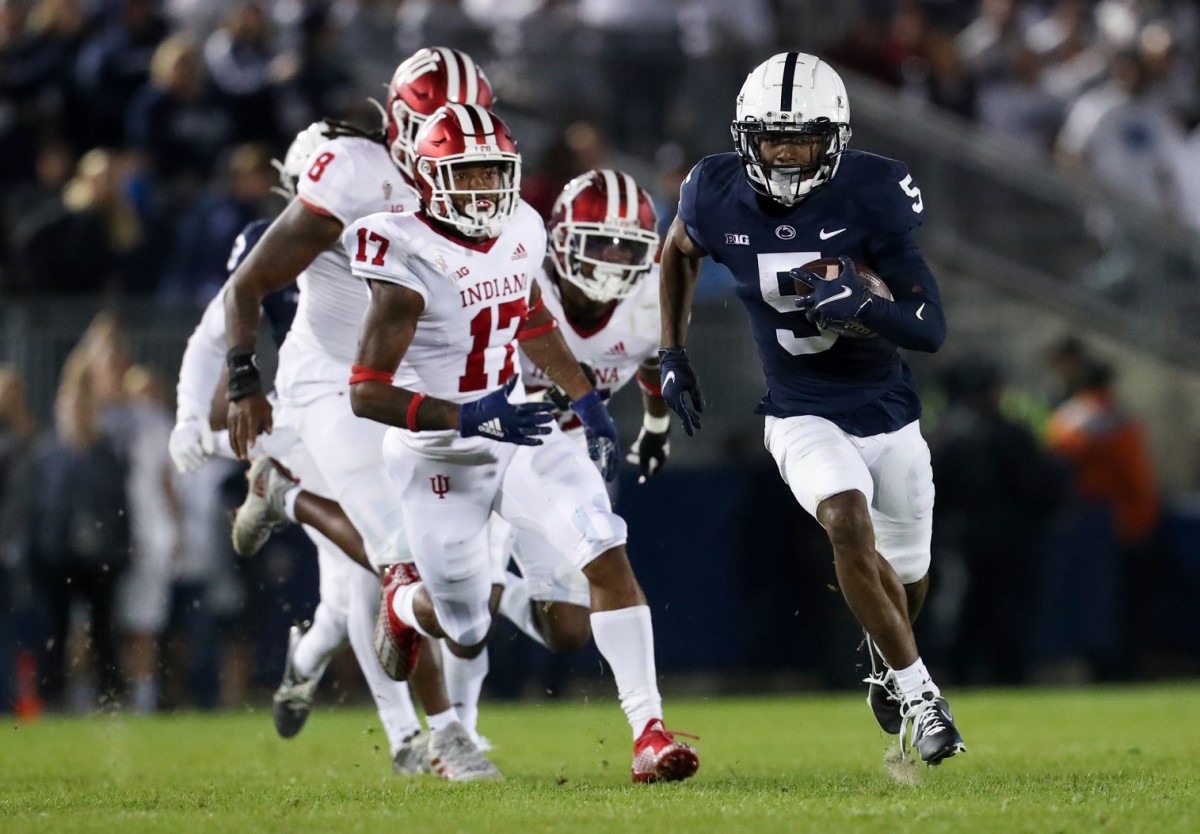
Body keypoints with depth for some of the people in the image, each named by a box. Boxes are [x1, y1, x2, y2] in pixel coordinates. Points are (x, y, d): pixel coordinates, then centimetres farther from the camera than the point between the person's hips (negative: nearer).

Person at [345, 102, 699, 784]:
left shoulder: (520, 230, -3)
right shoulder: (410, 261, -23)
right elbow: (366, 392, -27)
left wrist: (586, 401, 16)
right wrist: (468, 418, -37)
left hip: (523, 432, 5)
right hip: (441, 461, -5)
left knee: (608, 555, -15)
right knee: (468, 635, 8)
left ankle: (649, 730, -16)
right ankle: (407, 599, 46)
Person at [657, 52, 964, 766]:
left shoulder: (869, 196, -20)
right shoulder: (720, 197, -14)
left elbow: (932, 329, -19)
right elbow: (679, 251, 13)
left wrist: (863, 305, -37)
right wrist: (673, 354, 11)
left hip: (889, 413, 1)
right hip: (805, 417, -1)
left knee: (908, 581, 17)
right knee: (850, 526, -30)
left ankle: (889, 664, 53)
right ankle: (920, 694, -16)